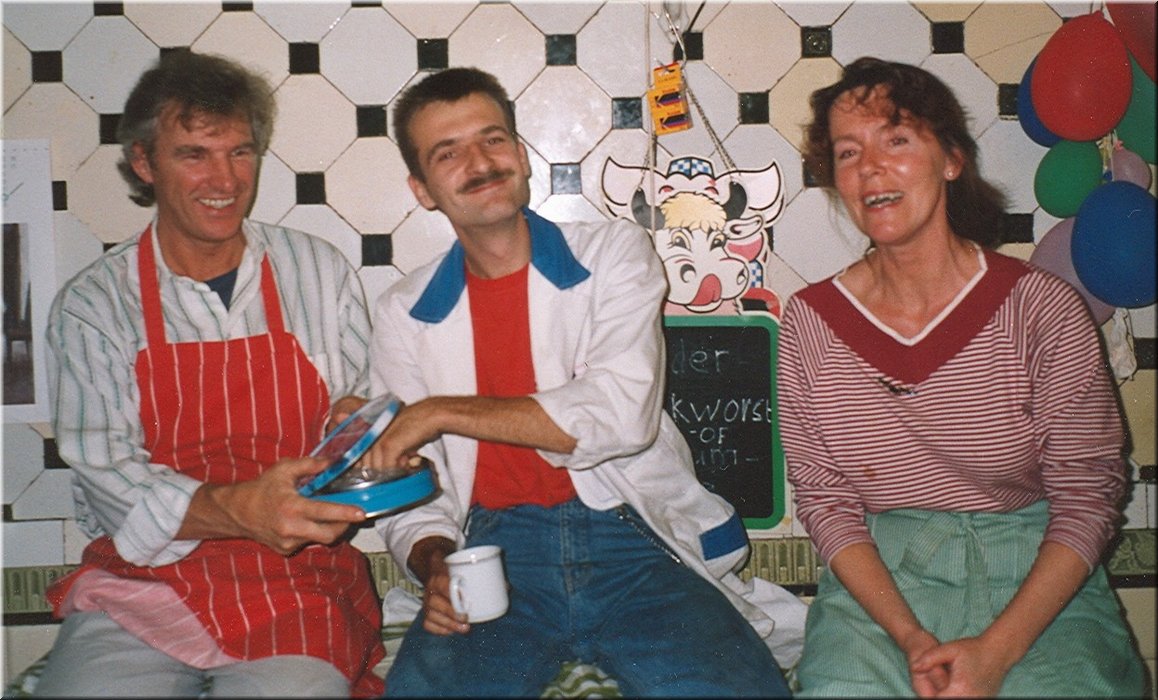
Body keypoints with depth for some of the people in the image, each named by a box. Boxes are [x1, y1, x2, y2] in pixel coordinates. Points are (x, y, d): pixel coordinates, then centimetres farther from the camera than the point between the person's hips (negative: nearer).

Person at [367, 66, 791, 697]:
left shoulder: (615, 254, 4)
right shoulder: (403, 313, 10)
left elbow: (622, 413, -13)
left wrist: (442, 412, -11)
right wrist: (434, 566, -10)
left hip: (632, 540, 0)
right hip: (497, 555, 1)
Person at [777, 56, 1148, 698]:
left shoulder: (1043, 310, -7)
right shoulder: (810, 322, -2)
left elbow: (1087, 494, -5)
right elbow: (823, 499, 0)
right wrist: (909, 637, -14)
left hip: (1037, 579, 0)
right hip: (879, 576, 1)